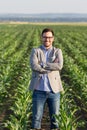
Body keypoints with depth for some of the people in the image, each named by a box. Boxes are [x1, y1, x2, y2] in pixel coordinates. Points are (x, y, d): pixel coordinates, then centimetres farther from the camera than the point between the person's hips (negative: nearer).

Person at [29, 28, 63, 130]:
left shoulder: (57, 51, 7)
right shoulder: (35, 51, 4)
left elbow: (59, 66, -13)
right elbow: (34, 66, -14)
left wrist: (42, 64, -14)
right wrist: (52, 67, -12)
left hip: (54, 90, 1)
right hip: (39, 90, -1)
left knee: (55, 118, 9)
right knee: (36, 117, 4)